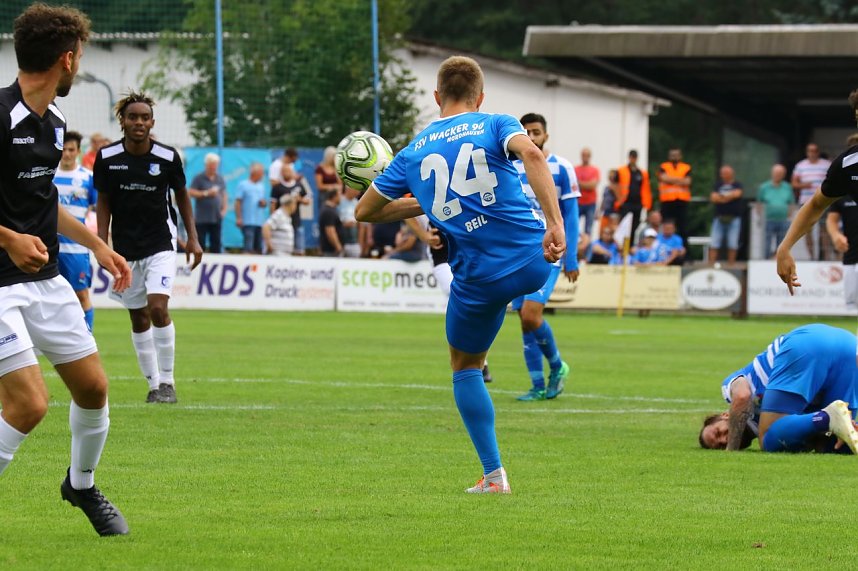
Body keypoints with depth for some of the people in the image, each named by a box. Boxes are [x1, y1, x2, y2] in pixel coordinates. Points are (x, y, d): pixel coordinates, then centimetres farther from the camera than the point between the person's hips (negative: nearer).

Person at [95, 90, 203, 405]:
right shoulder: (107, 157, -6)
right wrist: (102, 243, -3)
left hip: (160, 244, -2)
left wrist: (193, 238, 4)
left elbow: (182, 195, 7)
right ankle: (153, 384, 17)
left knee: (158, 308, -18)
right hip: (126, 247, 2)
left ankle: (167, 381, -6)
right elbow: (104, 202, 4)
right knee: (138, 318, 6)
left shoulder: (168, 157, -8)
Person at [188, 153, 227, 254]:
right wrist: (206, 193, -17)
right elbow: (191, 192, -9)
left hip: (216, 217, 5)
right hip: (202, 218, -5)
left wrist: (224, 209, 7)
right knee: (200, 243, -6)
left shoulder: (220, 179, 12)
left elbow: (224, 195, 20)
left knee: (216, 243, 6)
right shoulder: (199, 178, -3)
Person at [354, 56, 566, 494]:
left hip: (479, 280, 1)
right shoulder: (495, 126, 2)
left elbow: (364, 211, 16)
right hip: (534, 260, -1)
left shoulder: (413, 153, 9)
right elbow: (531, 154, -21)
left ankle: (494, 475, 15)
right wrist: (554, 223, -26)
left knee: (465, 366, 20)